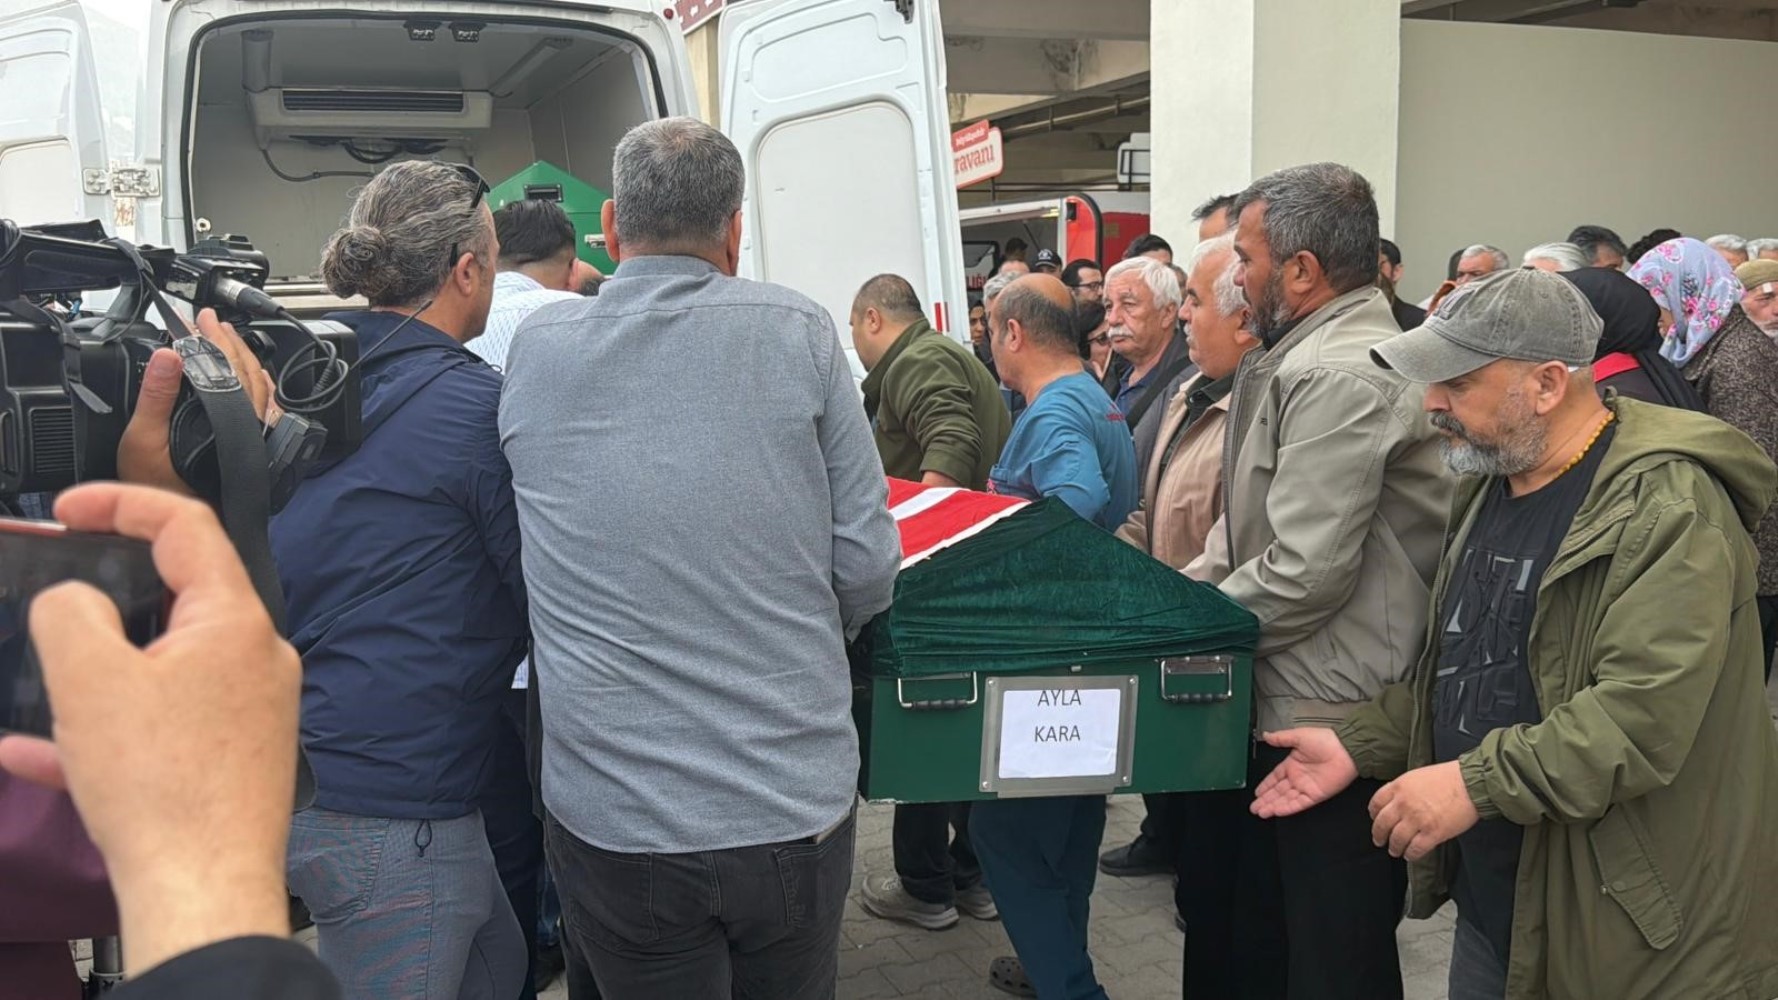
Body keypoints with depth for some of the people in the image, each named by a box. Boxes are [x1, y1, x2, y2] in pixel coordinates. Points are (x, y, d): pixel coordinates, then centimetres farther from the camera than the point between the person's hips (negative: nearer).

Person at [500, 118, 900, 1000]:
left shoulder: (535, 349, 0)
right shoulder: (798, 334, -6)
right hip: (796, 809, 0)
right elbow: (867, 566, -5)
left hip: (612, 818, 1)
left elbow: (530, 570, 9)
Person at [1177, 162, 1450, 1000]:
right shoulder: (1311, 357, 13)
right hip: (1287, 705, 10)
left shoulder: (1336, 376, -21)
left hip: (1334, 723, -10)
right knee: (1245, 928, 21)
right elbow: (1249, 530, 17)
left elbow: (1303, 573, -25)